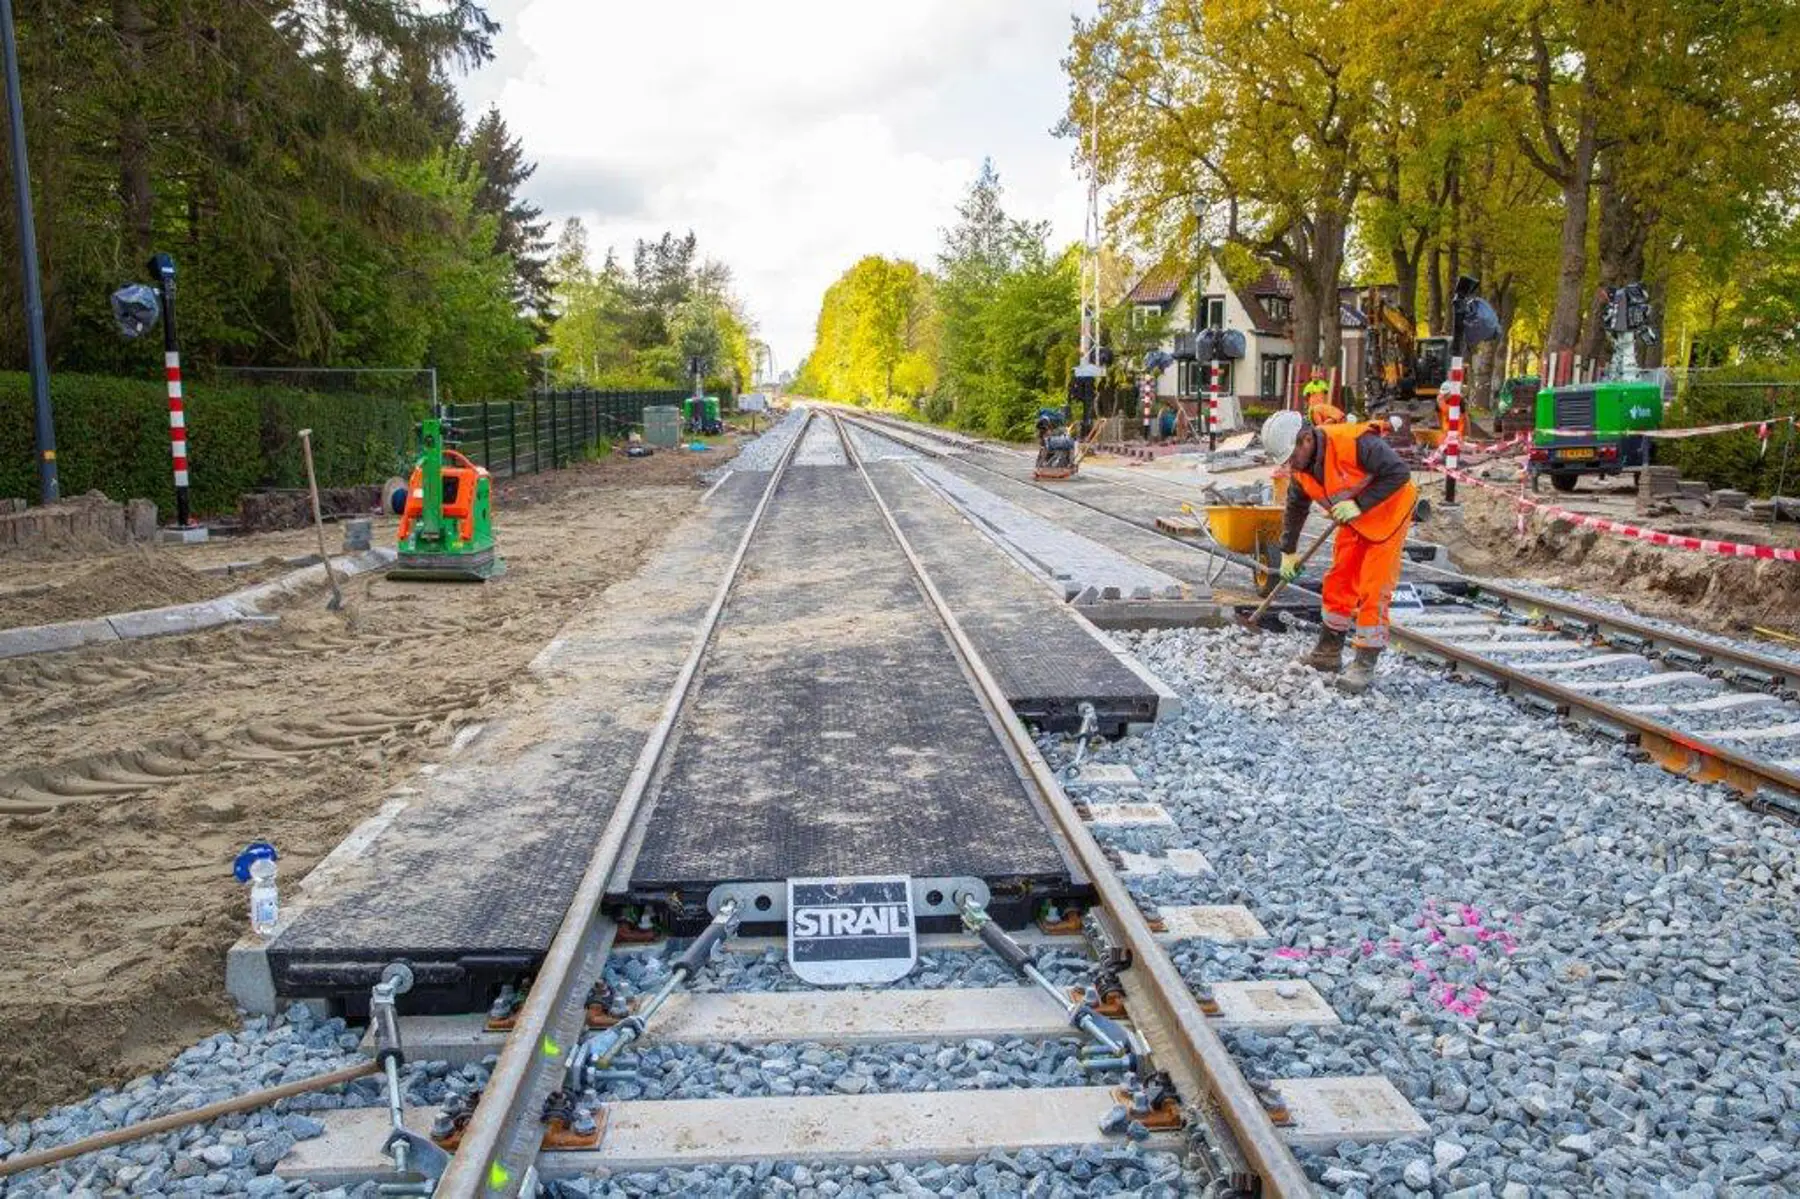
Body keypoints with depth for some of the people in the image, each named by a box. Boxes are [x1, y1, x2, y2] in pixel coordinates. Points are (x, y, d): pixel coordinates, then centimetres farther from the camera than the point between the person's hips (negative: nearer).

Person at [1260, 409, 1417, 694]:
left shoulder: (1355, 442, -33)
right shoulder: (1301, 468, -9)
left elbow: (1399, 473, -29)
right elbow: (1295, 508, 8)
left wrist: (1359, 505, -32)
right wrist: (1288, 552, 12)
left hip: (1388, 513, -7)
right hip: (1354, 522, 7)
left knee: (1373, 590, -10)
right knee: (1338, 582, 9)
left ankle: (1365, 666, -4)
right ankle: (1329, 653, 23)